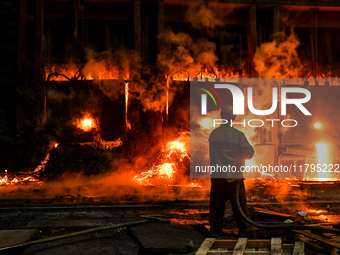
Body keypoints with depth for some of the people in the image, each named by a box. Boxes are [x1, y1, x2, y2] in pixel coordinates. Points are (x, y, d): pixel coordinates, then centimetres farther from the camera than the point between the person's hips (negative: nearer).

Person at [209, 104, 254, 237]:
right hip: (233, 176, -3)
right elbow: (249, 152, -6)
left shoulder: (213, 133, 0)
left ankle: (215, 229, 16)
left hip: (216, 176, 3)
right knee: (239, 204, 6)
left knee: (216, 204, 11)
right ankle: (244, 229, 13)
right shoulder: (238, 134, -11)